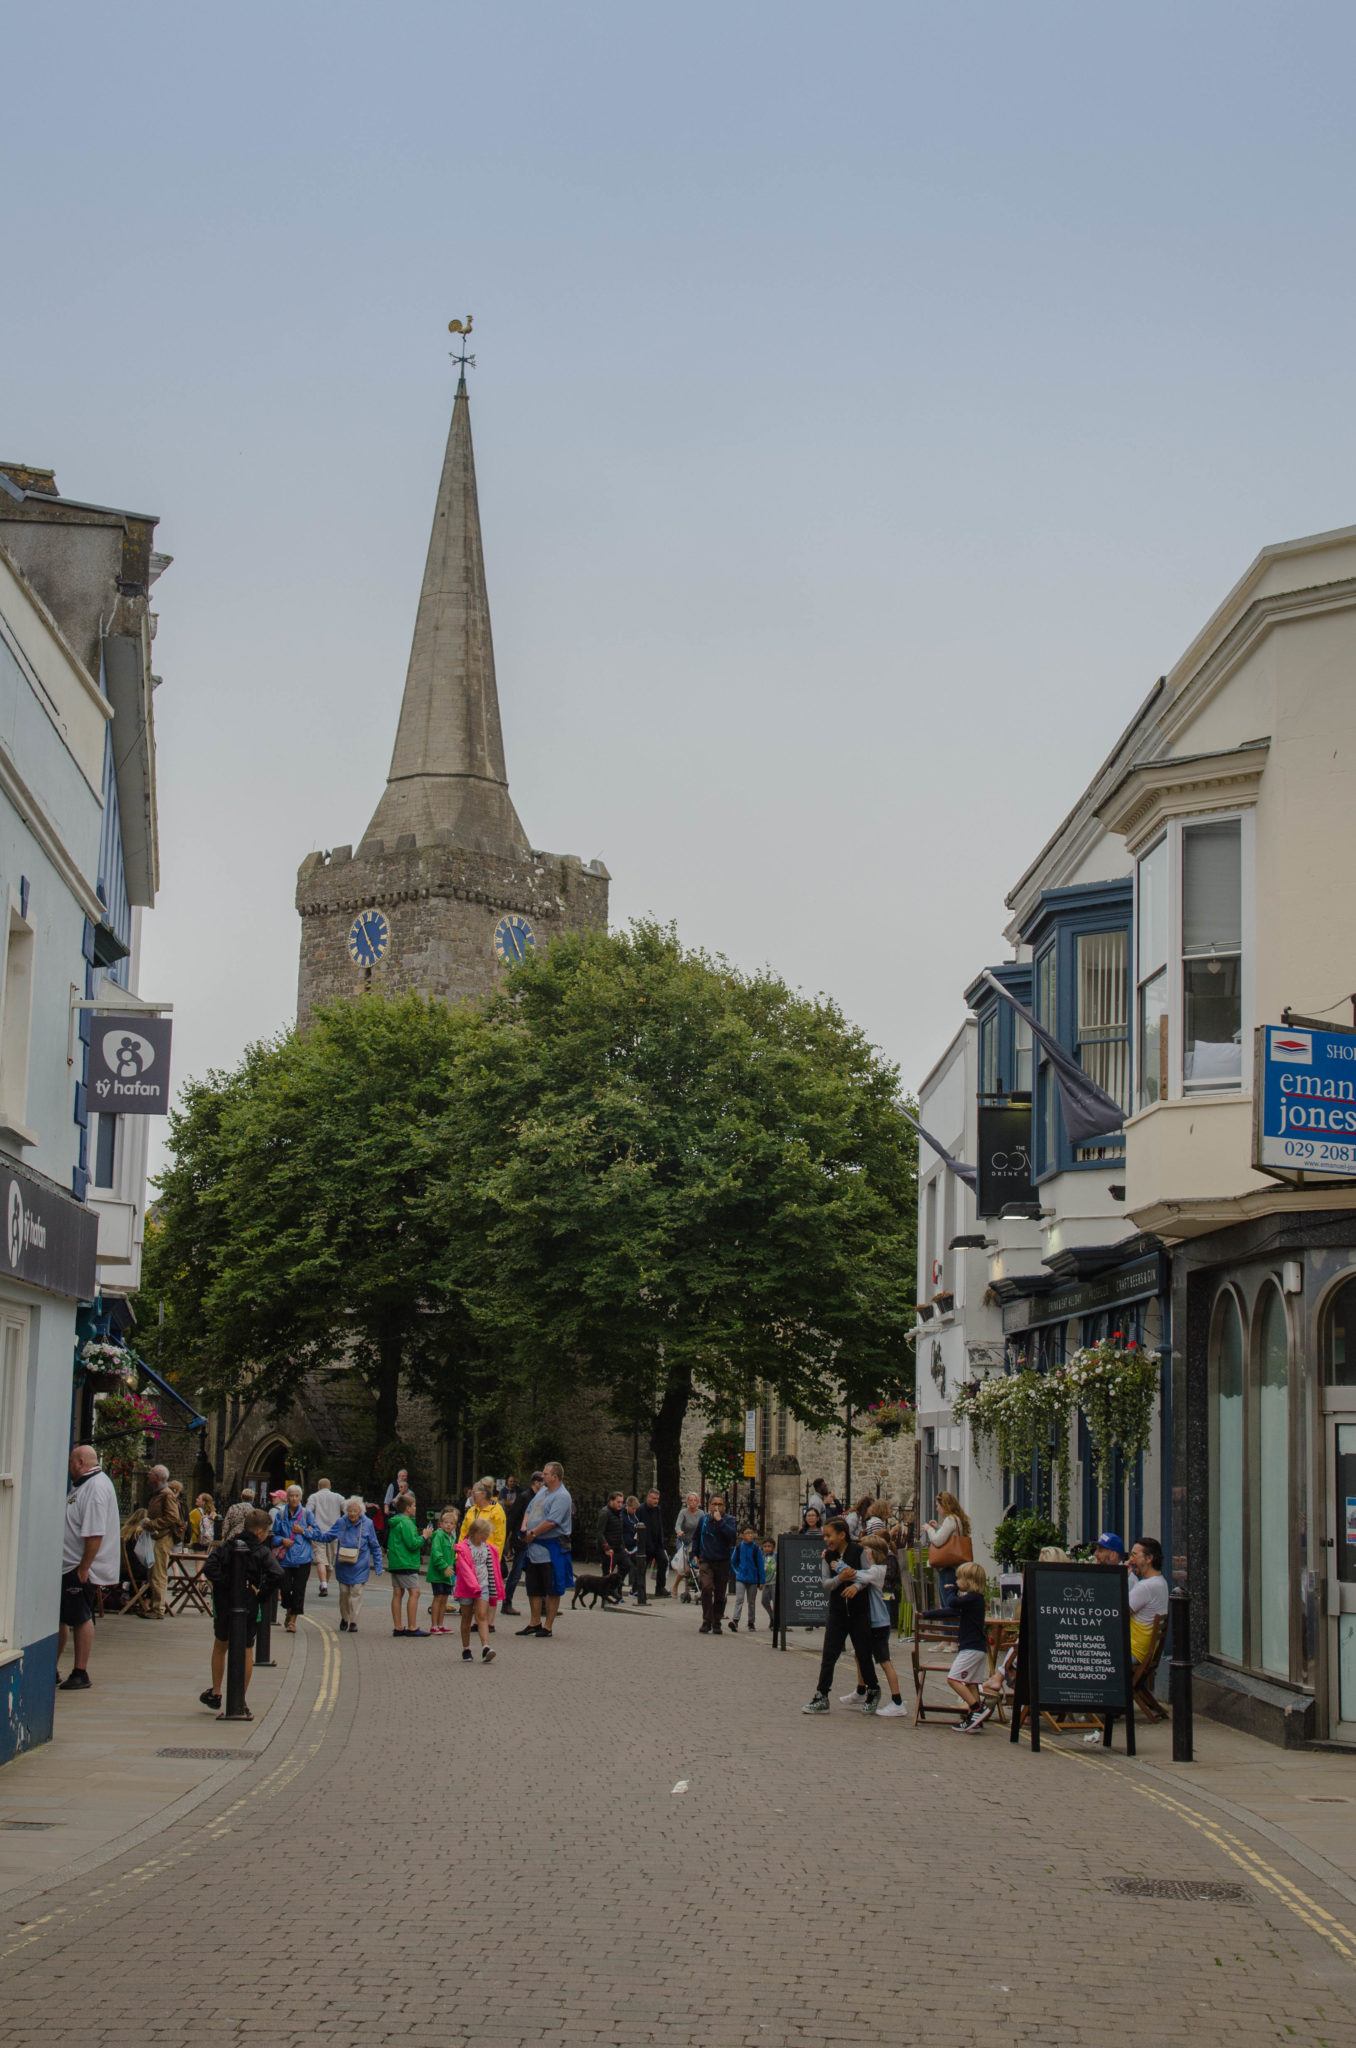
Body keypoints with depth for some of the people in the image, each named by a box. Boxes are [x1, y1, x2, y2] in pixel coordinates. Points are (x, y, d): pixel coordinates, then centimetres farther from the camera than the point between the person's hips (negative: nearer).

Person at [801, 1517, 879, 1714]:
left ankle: (873, 1692, 26)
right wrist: (840, 1578, -20)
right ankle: (821, 1698, 1)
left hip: (859, 1610, -3)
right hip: (837, 1610, 3)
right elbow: (825, 1583, -1)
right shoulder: (827, 1556, 3)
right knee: (829, 1654, -1)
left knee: (863, 1653, 5)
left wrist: (856, 1586, -23)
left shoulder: (858, 1551, -7)